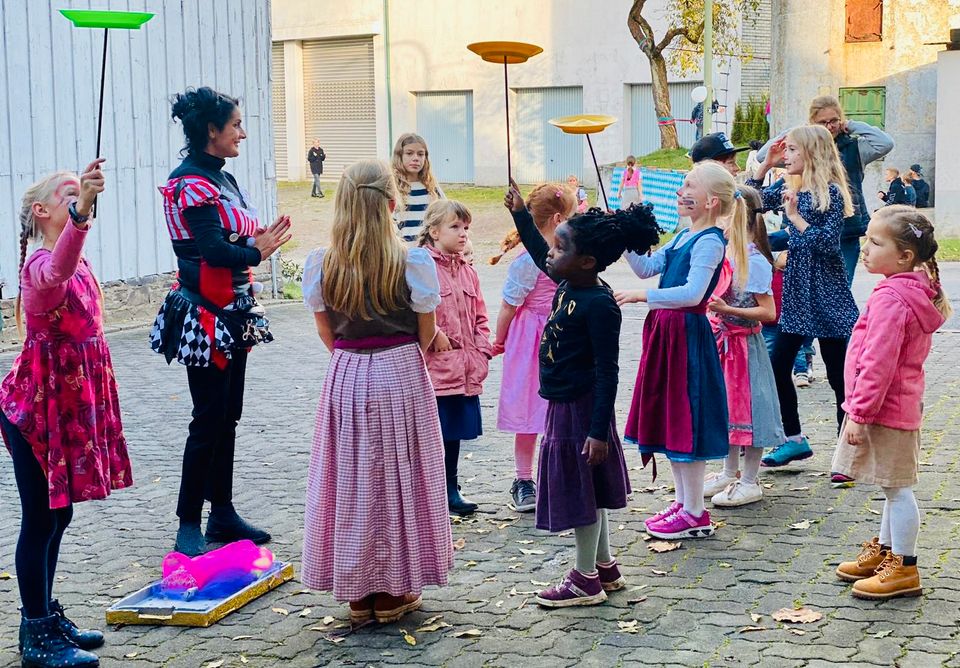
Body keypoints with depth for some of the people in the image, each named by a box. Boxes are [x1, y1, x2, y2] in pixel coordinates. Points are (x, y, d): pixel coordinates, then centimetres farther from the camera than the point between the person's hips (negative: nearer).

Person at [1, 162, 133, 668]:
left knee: (57, 515, 17)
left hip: (66, 407, 9)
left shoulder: (78, 265, 10)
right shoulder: (42, 265, -20)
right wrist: (81, 211, -62)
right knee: (41, 519, -1)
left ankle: (45, 617, 30)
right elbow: (56, 273, -47)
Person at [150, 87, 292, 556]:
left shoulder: (220, 178, 14)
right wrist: (256, 252, -16)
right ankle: (188, 526, 3)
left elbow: (232, 238, 10)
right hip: (206, 318, -9)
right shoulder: (191, 183, -15)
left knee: (227, 416, 13)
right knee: (209, 420, -5)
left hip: (233, 315, 9)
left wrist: (258, 240, -7)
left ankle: (223, 514, 22)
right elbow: (211, 249, -25)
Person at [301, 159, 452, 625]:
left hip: (344, 379, 2)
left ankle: (357, 594, 18)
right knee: (397, 477, 10)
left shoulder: (319, 266, -6)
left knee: (351, 480, 11)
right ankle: (393, 592, 17)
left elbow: (326, 333, 4)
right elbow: (426, 334, -2)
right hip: (401, 378, -2)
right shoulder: (414, 263, -12)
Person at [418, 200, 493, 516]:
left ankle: (451, 491, 28)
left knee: (454, 431, 16)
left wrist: (482, 353, 6)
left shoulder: (468, 272, 12)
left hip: (465, 370, 7)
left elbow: (480, 317, 16)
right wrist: (436, 337, -18)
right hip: (434, 367, -7)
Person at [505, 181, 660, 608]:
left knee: (580, 491, 3)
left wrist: (599, 430, -25)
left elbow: (607, 373, -23)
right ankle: (605, 567, 32)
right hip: (564, 403, 9)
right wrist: (519, 213, 27)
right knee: (585, 491, 18)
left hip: (581, 407, -9)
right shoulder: (568, 283, 2)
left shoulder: (598, 304, -23)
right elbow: (539, 255, 26)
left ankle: (586, 580, 16)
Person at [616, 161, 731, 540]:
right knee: (668, 419, 16)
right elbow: (646, 268, 14)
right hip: (666, 331, 10)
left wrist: (642, 296, -31)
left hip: (687, 333, -10)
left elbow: (692, 293, -27)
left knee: (685, 422, -3)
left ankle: (695, 514, 7)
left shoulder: (709, 242, -15)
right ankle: (682, 502, 27)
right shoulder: (684, 237, 14)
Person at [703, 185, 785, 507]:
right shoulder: (724, 254, 6)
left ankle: (749, 482, 10)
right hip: (722, 341, 8)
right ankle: (730, 473, 30)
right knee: (726, 405, 16)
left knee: (746, 406, 0)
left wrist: (727, 310, -27)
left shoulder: (754, 261, -18)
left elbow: (768, 312, -20)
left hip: (743, 343, -8)